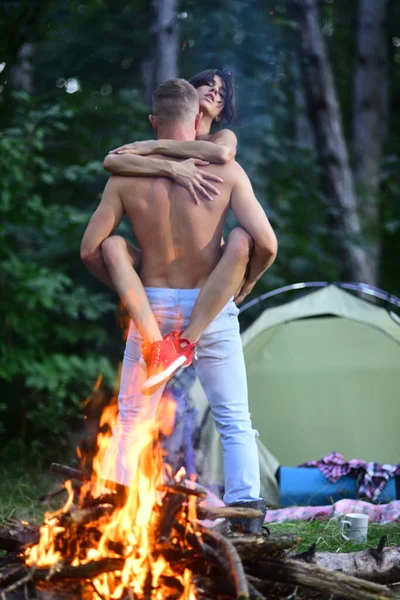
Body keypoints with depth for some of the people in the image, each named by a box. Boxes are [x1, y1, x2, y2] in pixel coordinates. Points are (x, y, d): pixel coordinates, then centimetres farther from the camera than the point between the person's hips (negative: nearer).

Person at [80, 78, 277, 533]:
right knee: (234, 420, 11)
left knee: (131, 421, 13)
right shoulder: (226, 171, -7)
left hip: (152, 308, 1)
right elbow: (266, 243, -13)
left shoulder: (127, 176, -3)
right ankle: (246, 505, 2)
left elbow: (90, 248, -3)